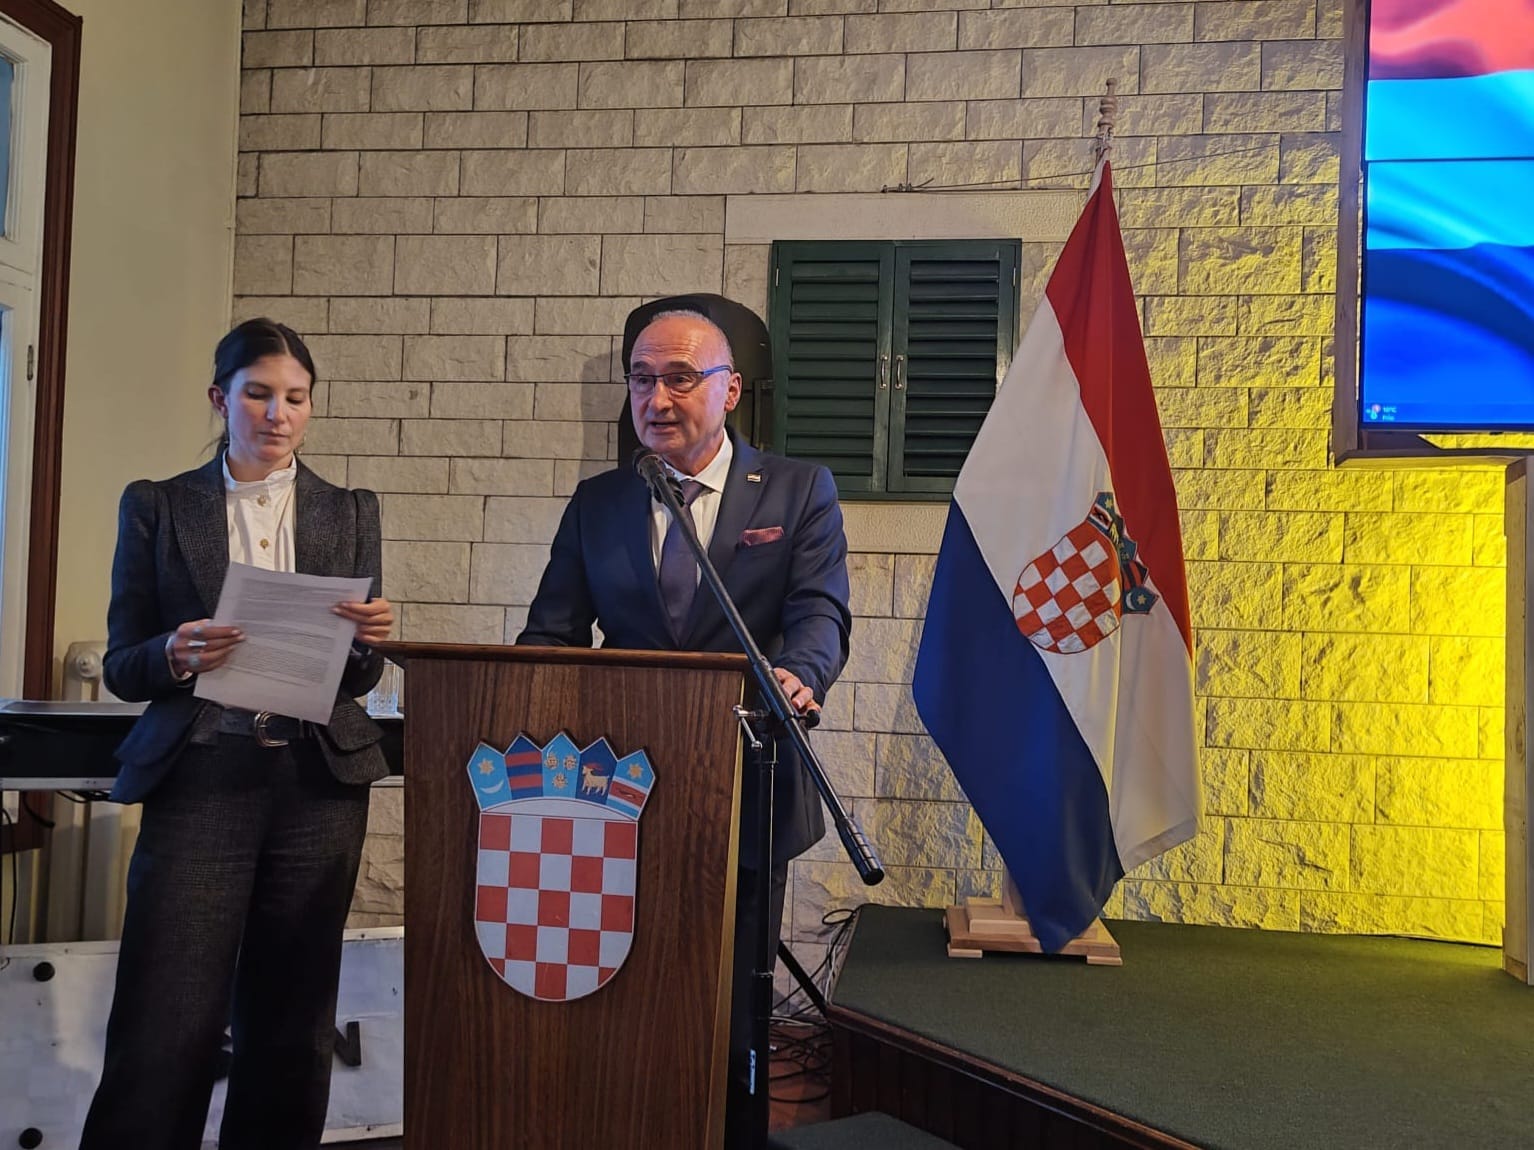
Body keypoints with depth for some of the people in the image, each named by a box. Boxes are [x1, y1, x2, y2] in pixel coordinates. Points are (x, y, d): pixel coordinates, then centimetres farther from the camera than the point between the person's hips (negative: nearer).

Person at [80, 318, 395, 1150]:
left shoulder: (350, 512, 11)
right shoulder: (156, 507, 7)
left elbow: (359, 679, 12)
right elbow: (121, 668, 5)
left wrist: (368, 641, -11)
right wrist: (177, 654, -16)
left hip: (318, 779, 2)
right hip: (200, 779, -2)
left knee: (291, 1021, 7)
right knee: (165, 1027, -6)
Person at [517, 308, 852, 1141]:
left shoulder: (800, 492, 1)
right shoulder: (596, 503, 7)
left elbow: (820, 613, -11)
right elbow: (551, 633, 3)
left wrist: (797, 675, -34)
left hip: (745, 798, -2)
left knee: (731, 1019, 12)